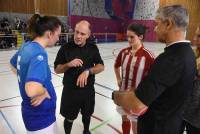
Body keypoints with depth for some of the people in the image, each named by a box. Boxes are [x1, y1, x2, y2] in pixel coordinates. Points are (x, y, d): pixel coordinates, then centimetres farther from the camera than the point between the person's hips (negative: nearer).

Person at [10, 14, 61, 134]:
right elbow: (32, 90, -42)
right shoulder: (39, 54, -29)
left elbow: (13, 65, 18)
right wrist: (45, 90, -22)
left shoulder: (26, 46, -2)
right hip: (41, 116, -8)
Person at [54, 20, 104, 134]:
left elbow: (101, 67, -7)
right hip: (70, 90, -2)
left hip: (88, 90, 3)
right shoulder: (65, 48, -11)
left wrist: (87, 71, -24)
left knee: (87, 115, 24)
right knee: (69, 118, 14)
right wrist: (69, 64, -25)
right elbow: (57, 69, -6)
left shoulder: (93, 48, -4)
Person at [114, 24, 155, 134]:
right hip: (123, 93, 5)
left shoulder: (148, 56, -19)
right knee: (124, 119, 22)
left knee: (135, 123, 12)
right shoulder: (124, 52, -2)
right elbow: (116, 66, 16)